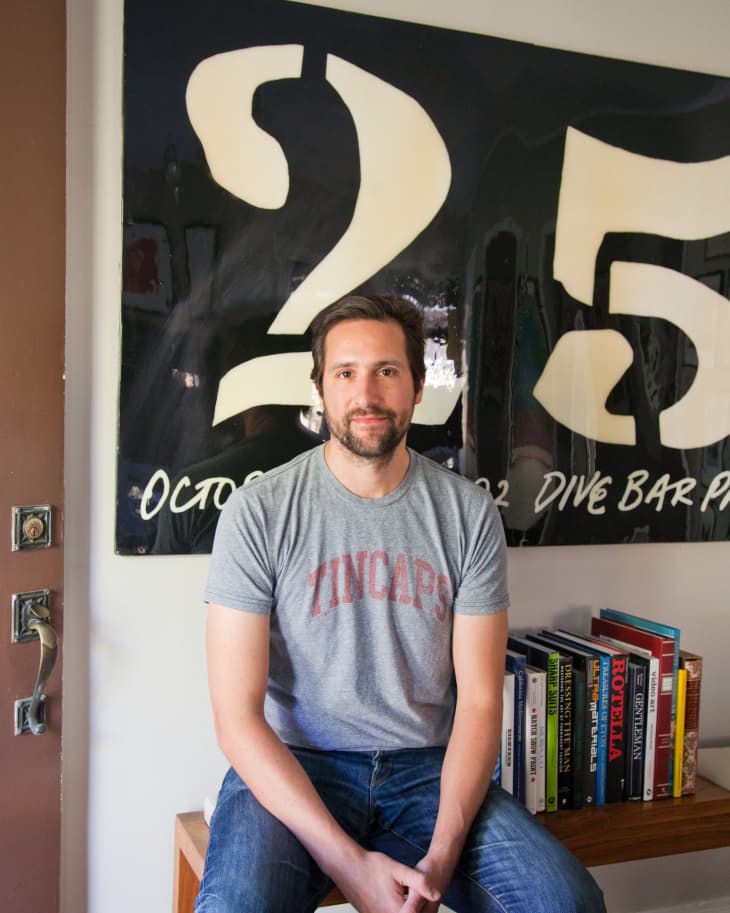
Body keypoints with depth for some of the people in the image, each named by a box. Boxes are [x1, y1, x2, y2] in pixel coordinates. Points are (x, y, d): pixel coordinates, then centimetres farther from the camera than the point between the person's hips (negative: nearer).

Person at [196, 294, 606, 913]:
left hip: (427, 768, 3)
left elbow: (479, 700, -1)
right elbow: (238, 714, -10)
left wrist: (440, 857, -14)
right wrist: (349, 863, -18)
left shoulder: (469, 512, -1)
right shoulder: (259, 512, -8)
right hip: (294, 769, -2)